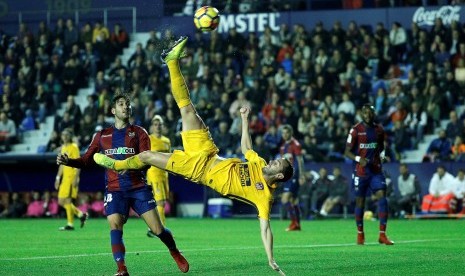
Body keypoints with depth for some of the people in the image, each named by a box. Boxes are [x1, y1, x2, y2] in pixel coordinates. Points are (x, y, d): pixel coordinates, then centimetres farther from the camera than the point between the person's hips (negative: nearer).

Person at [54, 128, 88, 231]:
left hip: (72, 177, -9)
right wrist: (58, 177, 20)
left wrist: (75, 179, -19)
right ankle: (81, 215, 17)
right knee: (61, 201, 7)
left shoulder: (74, 147, -8)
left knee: (67, 200, -10)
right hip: (65, 177, 9)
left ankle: (70, 224, -4)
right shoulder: (63, 147, 16)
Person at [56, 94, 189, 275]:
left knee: (157, 229, -5)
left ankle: (175, 254, 22)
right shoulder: (102, 136, 12)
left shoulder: (139, 133, 6)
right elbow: (87, 160, 13)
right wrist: (68, 161, -6)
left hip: (138, 187, -1)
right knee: (115, 226, -21)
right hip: (114, 189, 1)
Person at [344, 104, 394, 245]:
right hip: (360, 171, -3)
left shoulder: (379, 129, 8)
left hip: (376, 170, 3)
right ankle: (360, 234, 22)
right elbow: (347, 151, -5)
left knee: (382, 198, -12)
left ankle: (382, 235, -9)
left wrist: (381, 154, 3)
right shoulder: (356, 130, -5)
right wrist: (359, 159, -22)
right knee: (360, 202, 4)